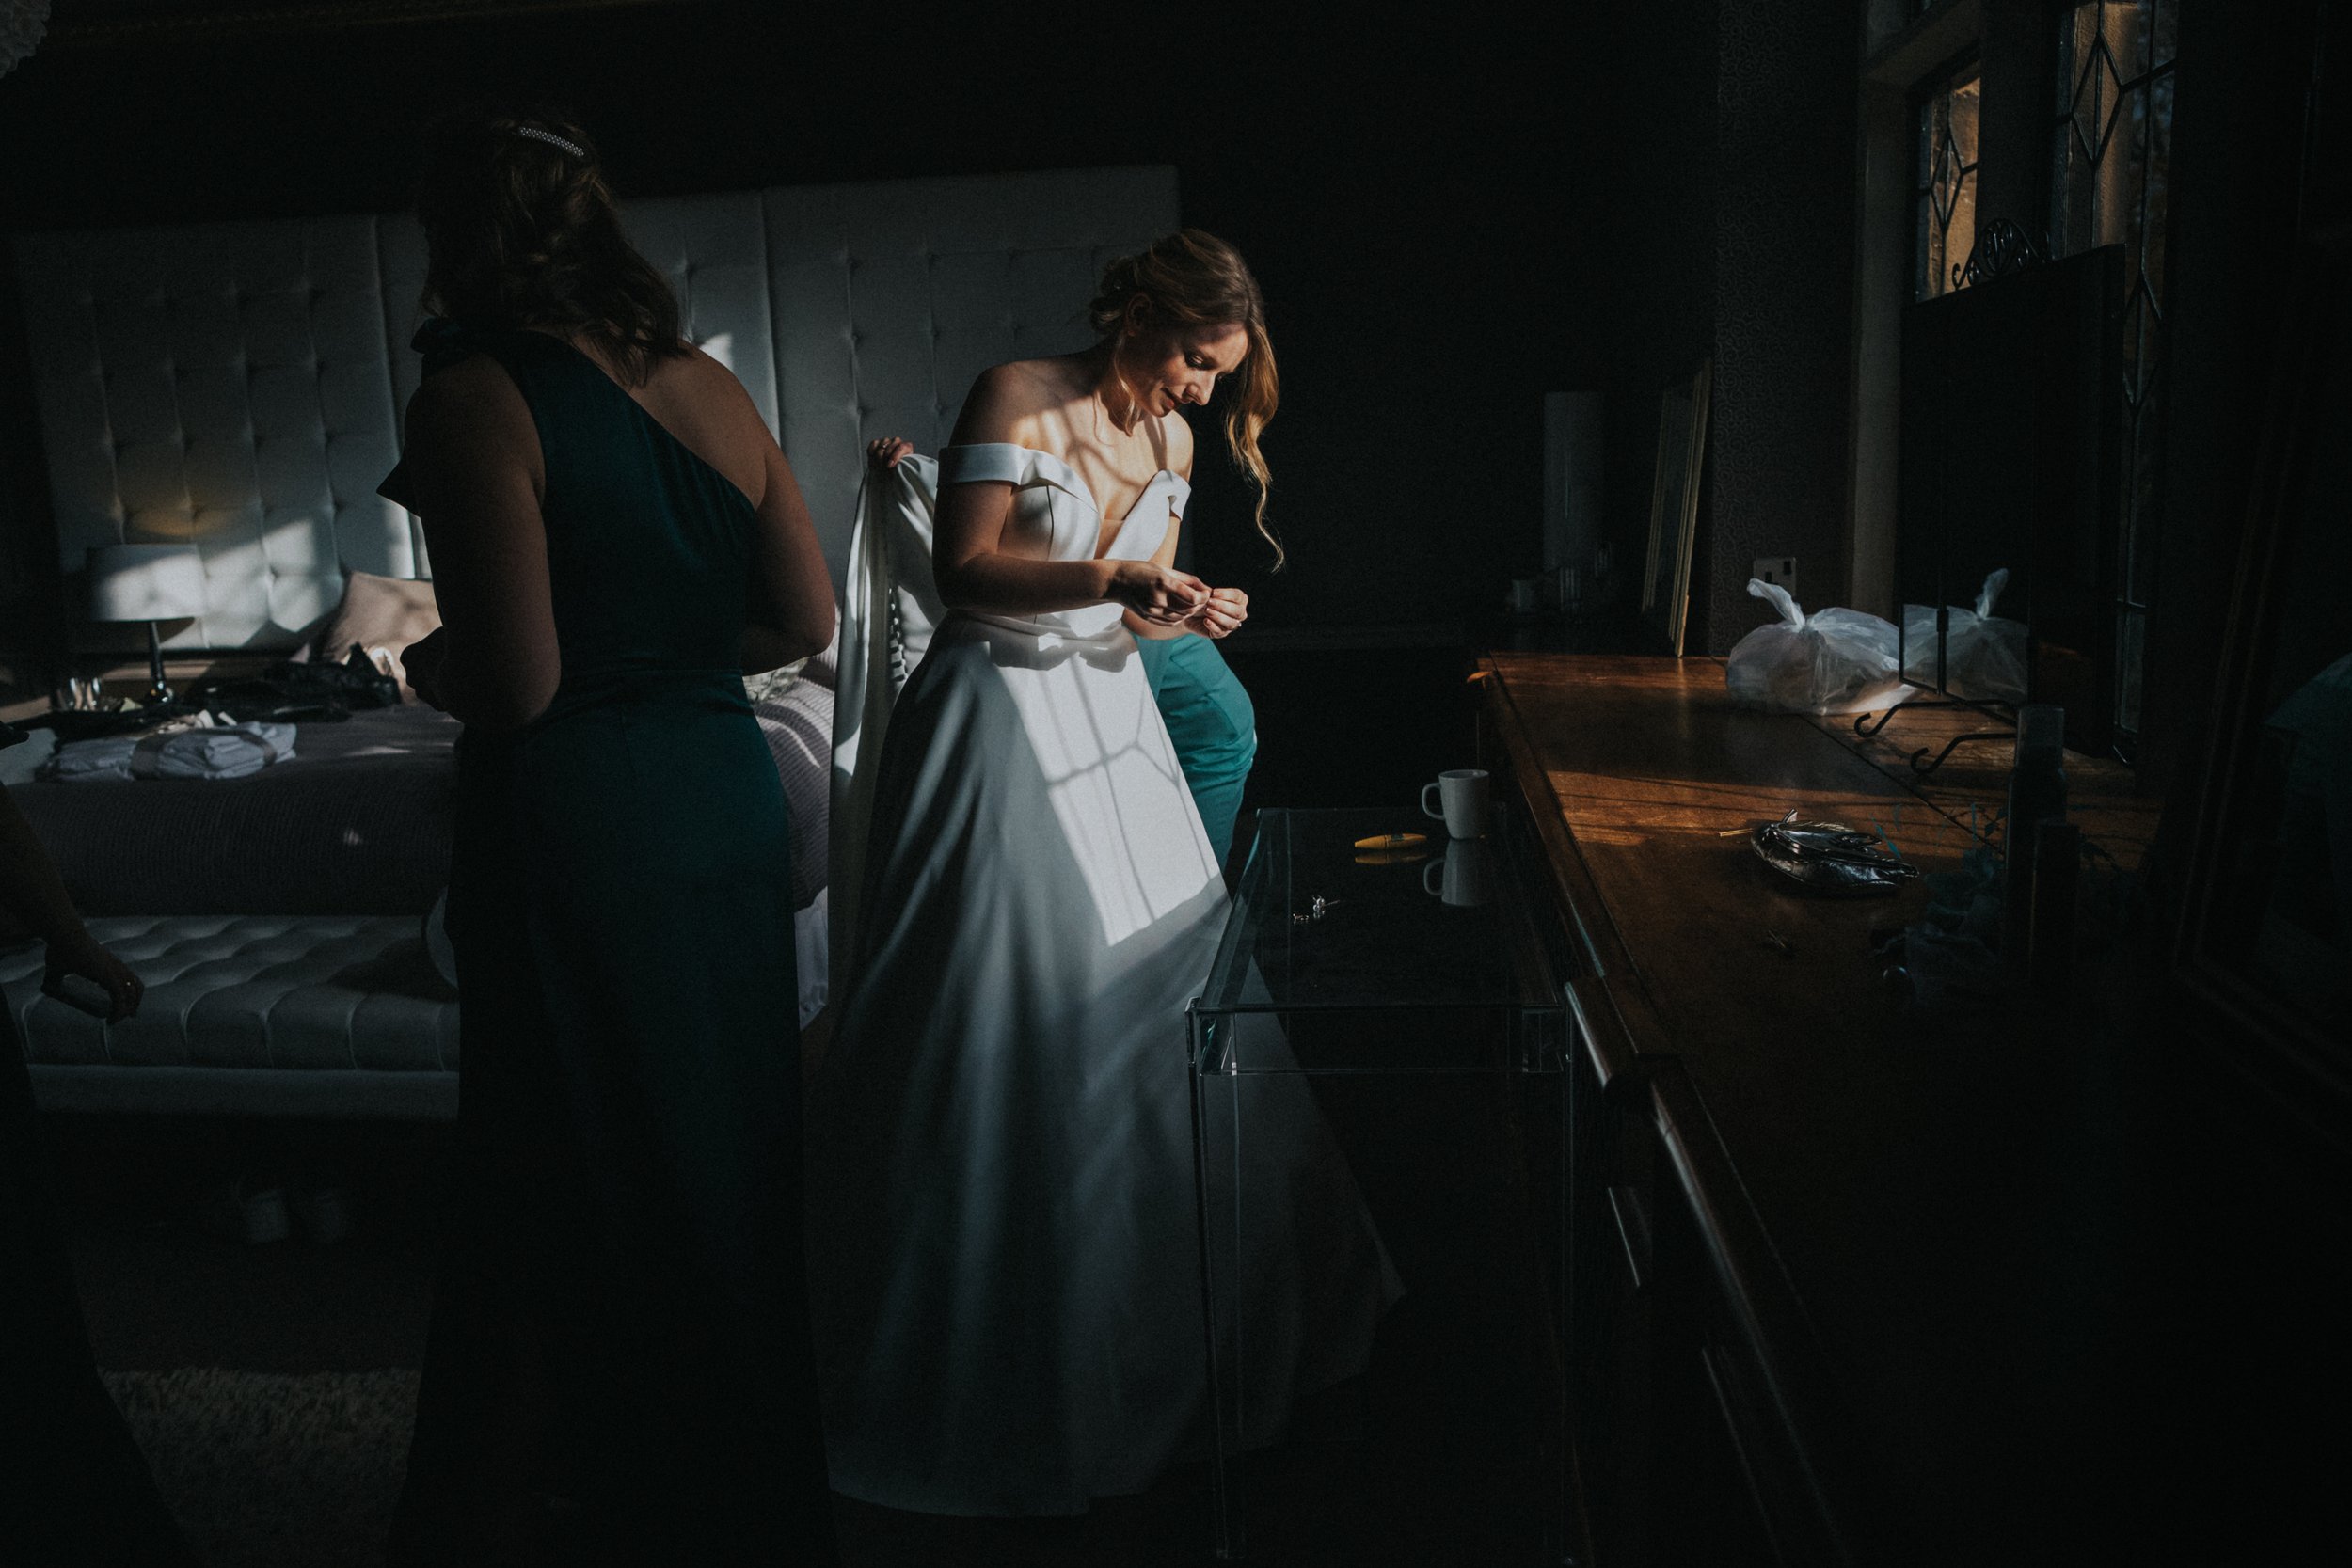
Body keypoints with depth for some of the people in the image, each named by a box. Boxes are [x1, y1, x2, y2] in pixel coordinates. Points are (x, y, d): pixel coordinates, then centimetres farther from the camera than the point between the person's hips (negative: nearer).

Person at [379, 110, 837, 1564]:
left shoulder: (479, 395, -14)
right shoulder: (708, 381, 4)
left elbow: (515, 687, -19)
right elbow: (804, 618, 7)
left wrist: (423, 666, 1)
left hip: (578, 827, -6)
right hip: (730, 791, 7)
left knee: (580, 1182, 11)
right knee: (727, 1140, 20)